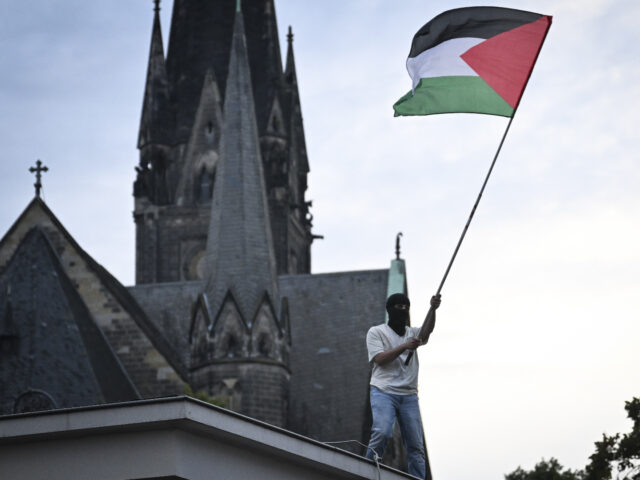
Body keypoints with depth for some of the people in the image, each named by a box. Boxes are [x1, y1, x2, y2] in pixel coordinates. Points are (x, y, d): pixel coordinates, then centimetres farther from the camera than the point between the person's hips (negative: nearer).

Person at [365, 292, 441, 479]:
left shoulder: (412, 333, 17)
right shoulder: (376, 332, 7)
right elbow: (380, 359, -7)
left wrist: (433, 309, -26)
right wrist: (404, 347, -18)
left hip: (409, 395, 4)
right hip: (383, 392, -4)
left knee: (416, 446, -1)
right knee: (382, 432, -27)